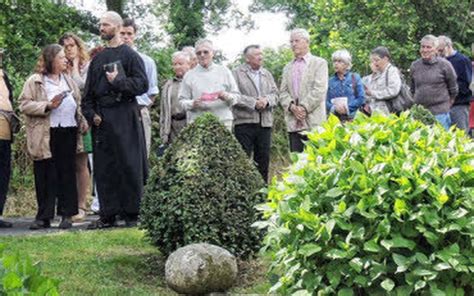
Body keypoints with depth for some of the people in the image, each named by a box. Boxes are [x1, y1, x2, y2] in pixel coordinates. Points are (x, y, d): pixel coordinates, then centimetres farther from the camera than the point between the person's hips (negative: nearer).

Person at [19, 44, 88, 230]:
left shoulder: (68, 80, 17)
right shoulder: (34, 81, 1)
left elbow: (77, 105, 22)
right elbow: (24, 104, -6)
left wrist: (82, 122, 8)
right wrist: (48, 105, -16)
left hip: (68, 133, 4)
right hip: (45, 136, -4)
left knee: (67, 174, 5)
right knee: (45, 176, 0)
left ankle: (67, 215, 11)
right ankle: (44, 216, 7)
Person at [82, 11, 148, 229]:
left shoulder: (130, 55, 1)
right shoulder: (98, 59, 17)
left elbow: (142, 84, -8)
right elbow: (88, 91, 17)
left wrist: (118, 81, -17)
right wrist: (91, 114, 3)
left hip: (125, 117, -5)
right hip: (102, 119, 5)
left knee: (129, 166, -5)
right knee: (104, 168, 5)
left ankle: (132, 214, 2)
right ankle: (107, 215, 11)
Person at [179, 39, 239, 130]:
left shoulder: (224, 71, 12)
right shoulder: (189, 75, 12)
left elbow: (236, 95, 13)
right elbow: (182, 100, 10)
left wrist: (227, 97, -9)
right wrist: (192, 104, -11)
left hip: (222, 121, 0)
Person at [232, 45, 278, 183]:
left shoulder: (267, 74, 19)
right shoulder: (237, 73, 1)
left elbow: (275, 93, 13)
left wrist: (266, 100, -9)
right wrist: (254, 103, -15)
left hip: (265, 122, 5)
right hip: (244, 121, -5)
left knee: (263, 159, 8)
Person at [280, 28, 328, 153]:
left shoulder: (319, 63, 5)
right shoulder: (288, 68, 21)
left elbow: (319, 90, -6)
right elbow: (283, 92, 12)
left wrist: (304, 107, -13)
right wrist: (292, 106, -7)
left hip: (314, 123, -4)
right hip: (293, 123, 4)